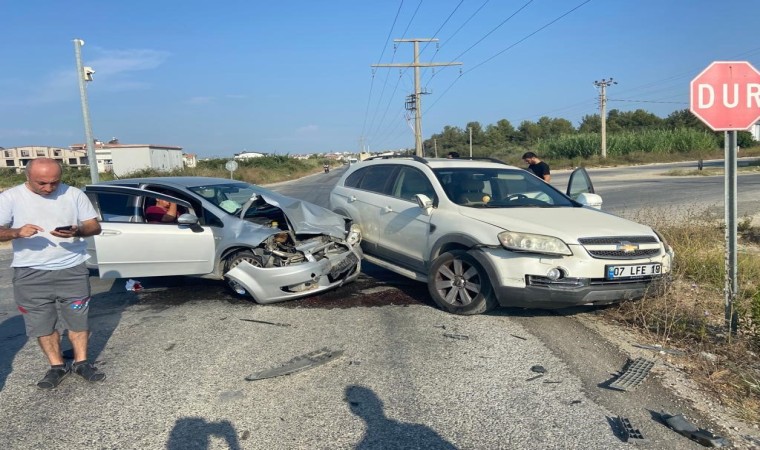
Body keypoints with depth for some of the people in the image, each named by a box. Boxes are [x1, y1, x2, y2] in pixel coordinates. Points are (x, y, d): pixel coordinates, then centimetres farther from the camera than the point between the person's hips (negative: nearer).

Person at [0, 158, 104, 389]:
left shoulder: (74, 194, -1)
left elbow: (95, 226, 1)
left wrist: (77, 231, -20)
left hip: (73, 270, 0)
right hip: (31, 274, 0)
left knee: (78, 318, 7)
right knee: (43, 323, 8)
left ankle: (81, 363, 22)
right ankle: (57, 366, 23)